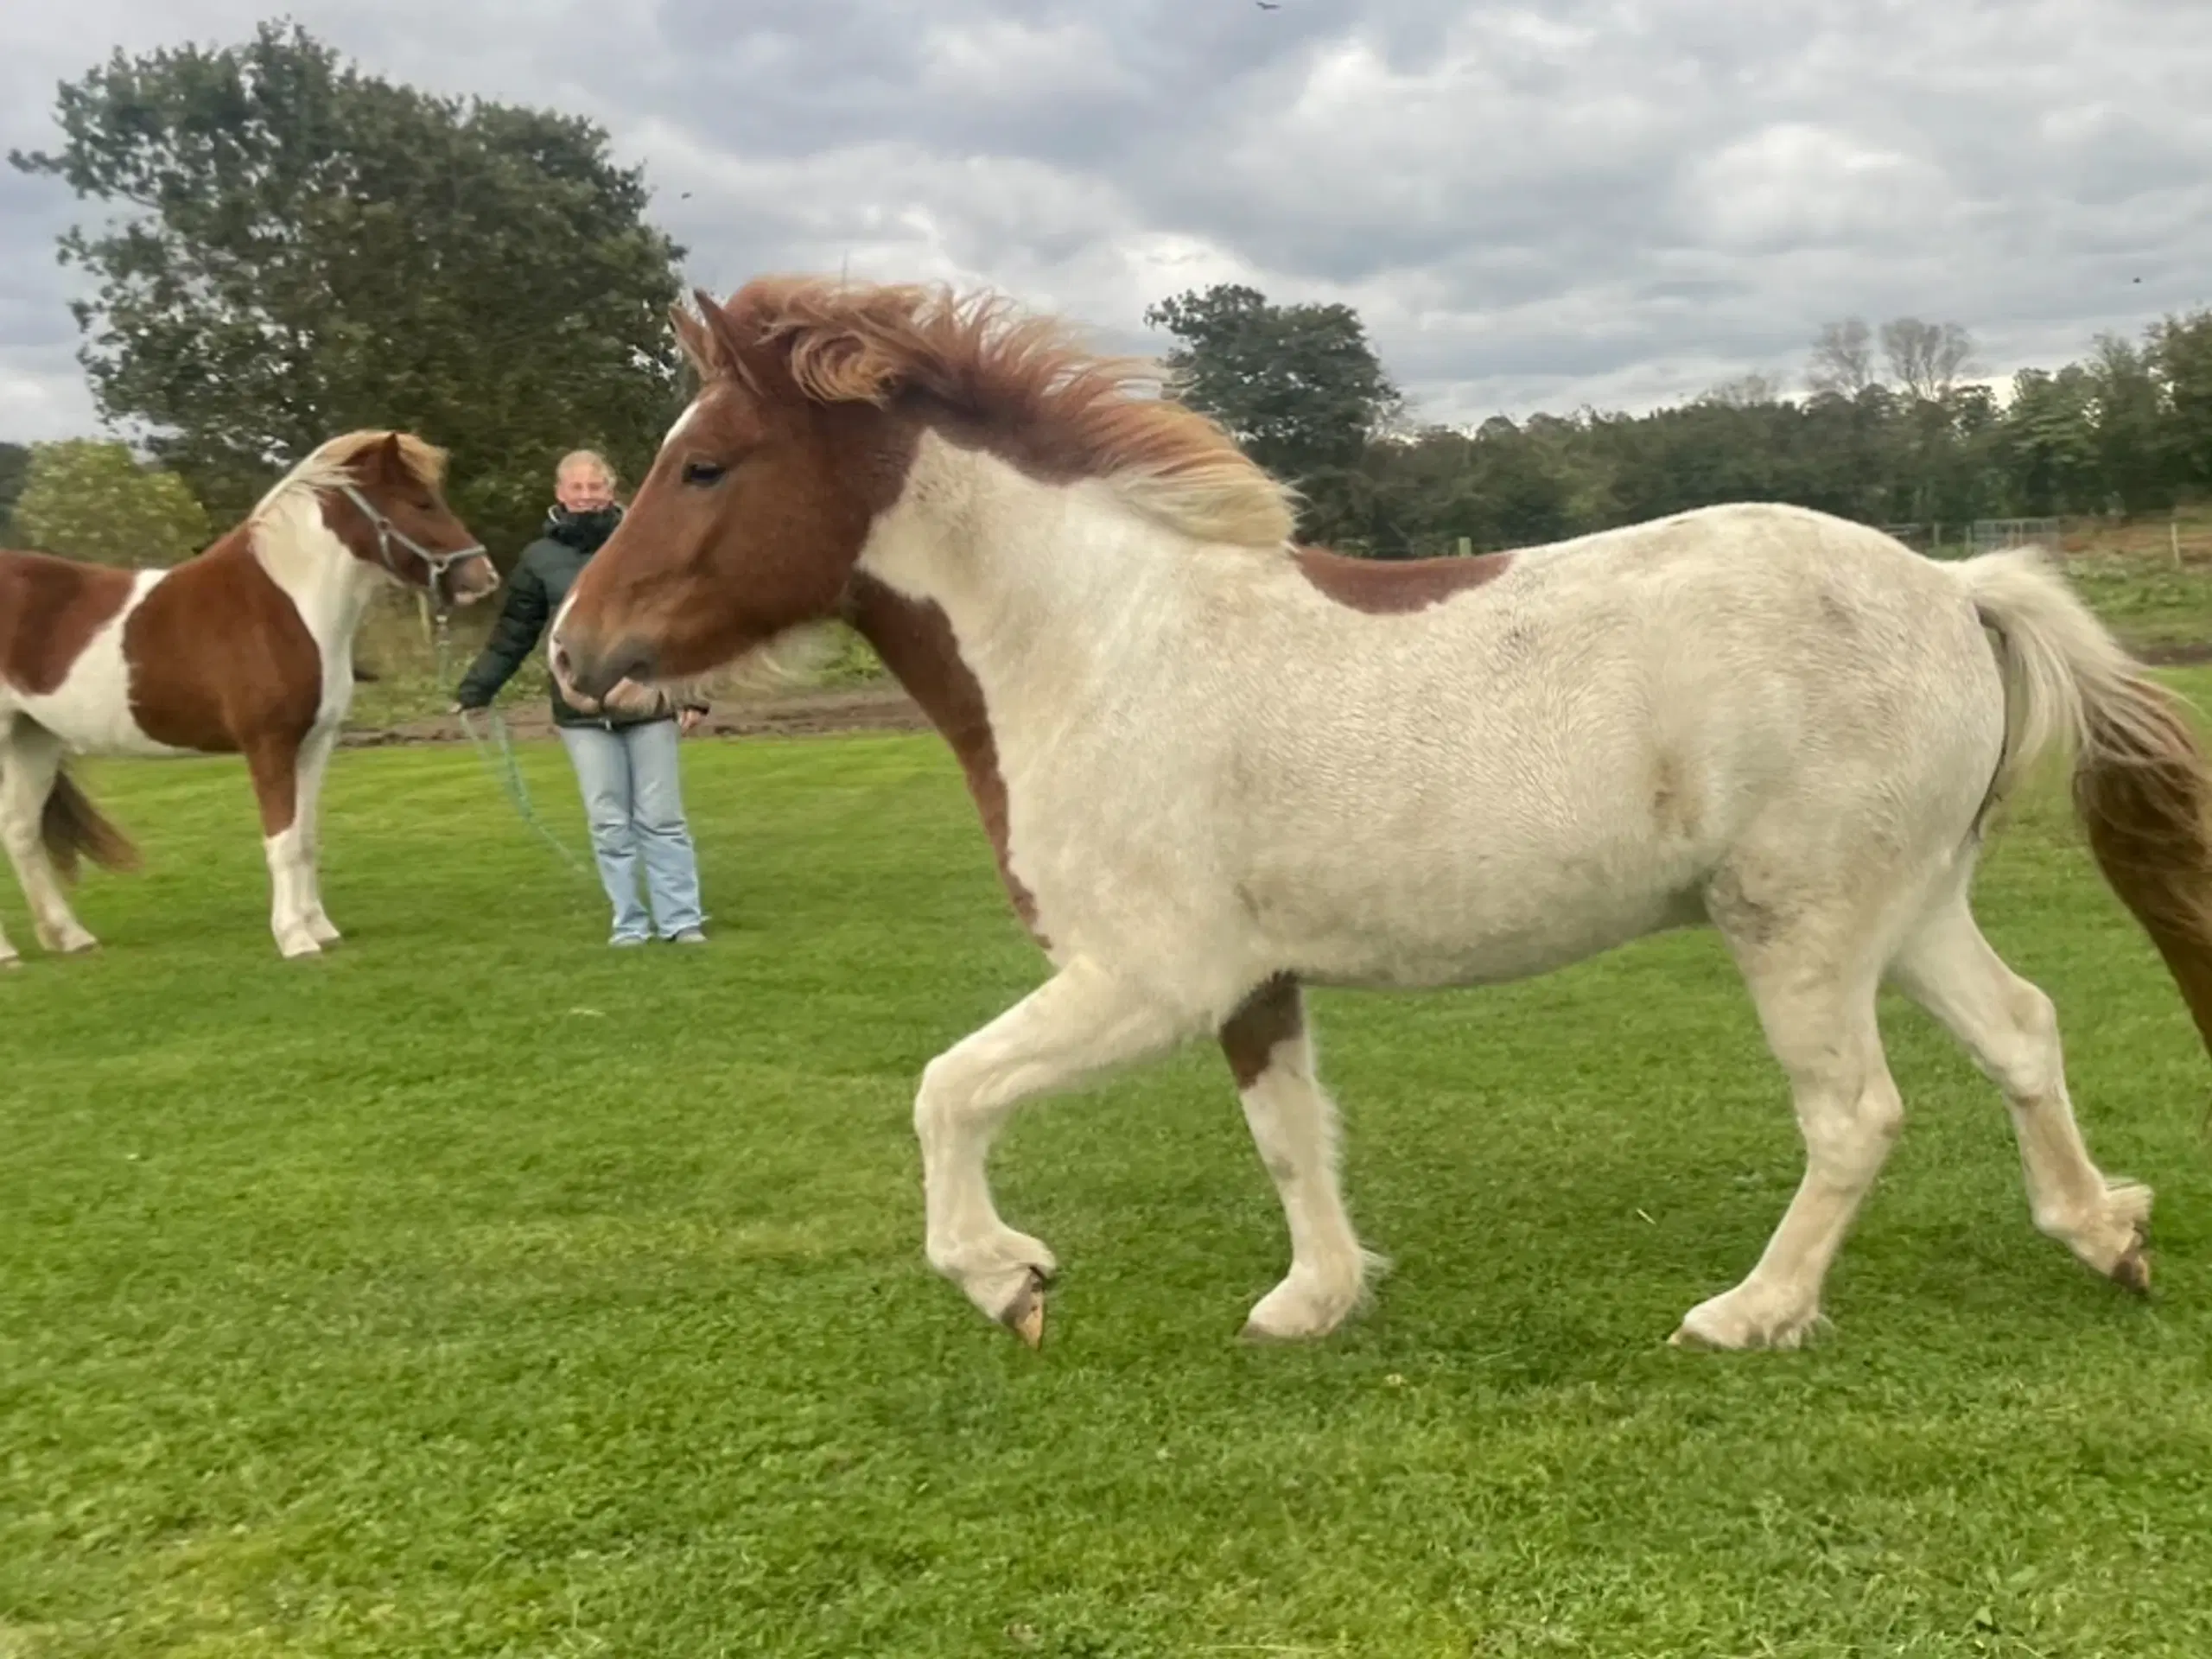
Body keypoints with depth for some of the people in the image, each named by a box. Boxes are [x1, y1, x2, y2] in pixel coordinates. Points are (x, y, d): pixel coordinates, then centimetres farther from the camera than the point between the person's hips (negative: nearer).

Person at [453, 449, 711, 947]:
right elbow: (512, 635, 6)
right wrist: (474, 690, 0)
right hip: (583, 713, 1)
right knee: (609, 825, 4)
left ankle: (681, 919, 11)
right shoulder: (540, 558, 3)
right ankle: (629, 923, 14)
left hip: (649, 703, -1)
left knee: (662, 819, 3)